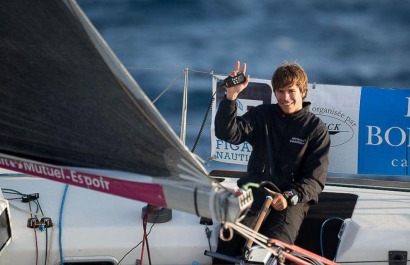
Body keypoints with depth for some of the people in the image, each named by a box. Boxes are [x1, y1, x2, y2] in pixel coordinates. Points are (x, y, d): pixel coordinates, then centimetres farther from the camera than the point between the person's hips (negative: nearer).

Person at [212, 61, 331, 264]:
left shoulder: (316, 128, 7)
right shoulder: (261, 115, 13)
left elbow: (315, 179, 1)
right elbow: (228, 133, -4)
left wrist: (289, 197, -17)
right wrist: (231, 96, -18)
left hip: (293, 199, -1)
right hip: (254, 192, 2)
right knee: (229, 242, -27)